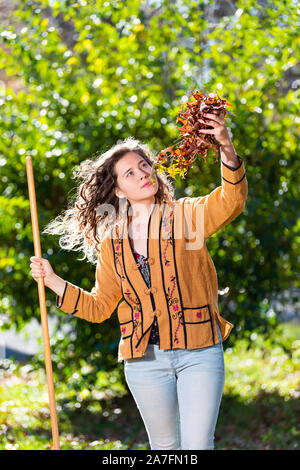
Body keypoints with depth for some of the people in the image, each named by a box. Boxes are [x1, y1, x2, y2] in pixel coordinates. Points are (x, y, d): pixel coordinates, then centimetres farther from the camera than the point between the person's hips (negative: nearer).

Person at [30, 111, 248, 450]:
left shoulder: (185, 214, -1)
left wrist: (227, 149, -38)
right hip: (145, 359, 3)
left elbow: (231, 201, -21)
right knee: (165, 445, 11)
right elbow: (99, 307, 15)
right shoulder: (112, 243, 9)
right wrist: (52, 281, 6)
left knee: (198, 445, -9)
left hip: (198, 350, -3)